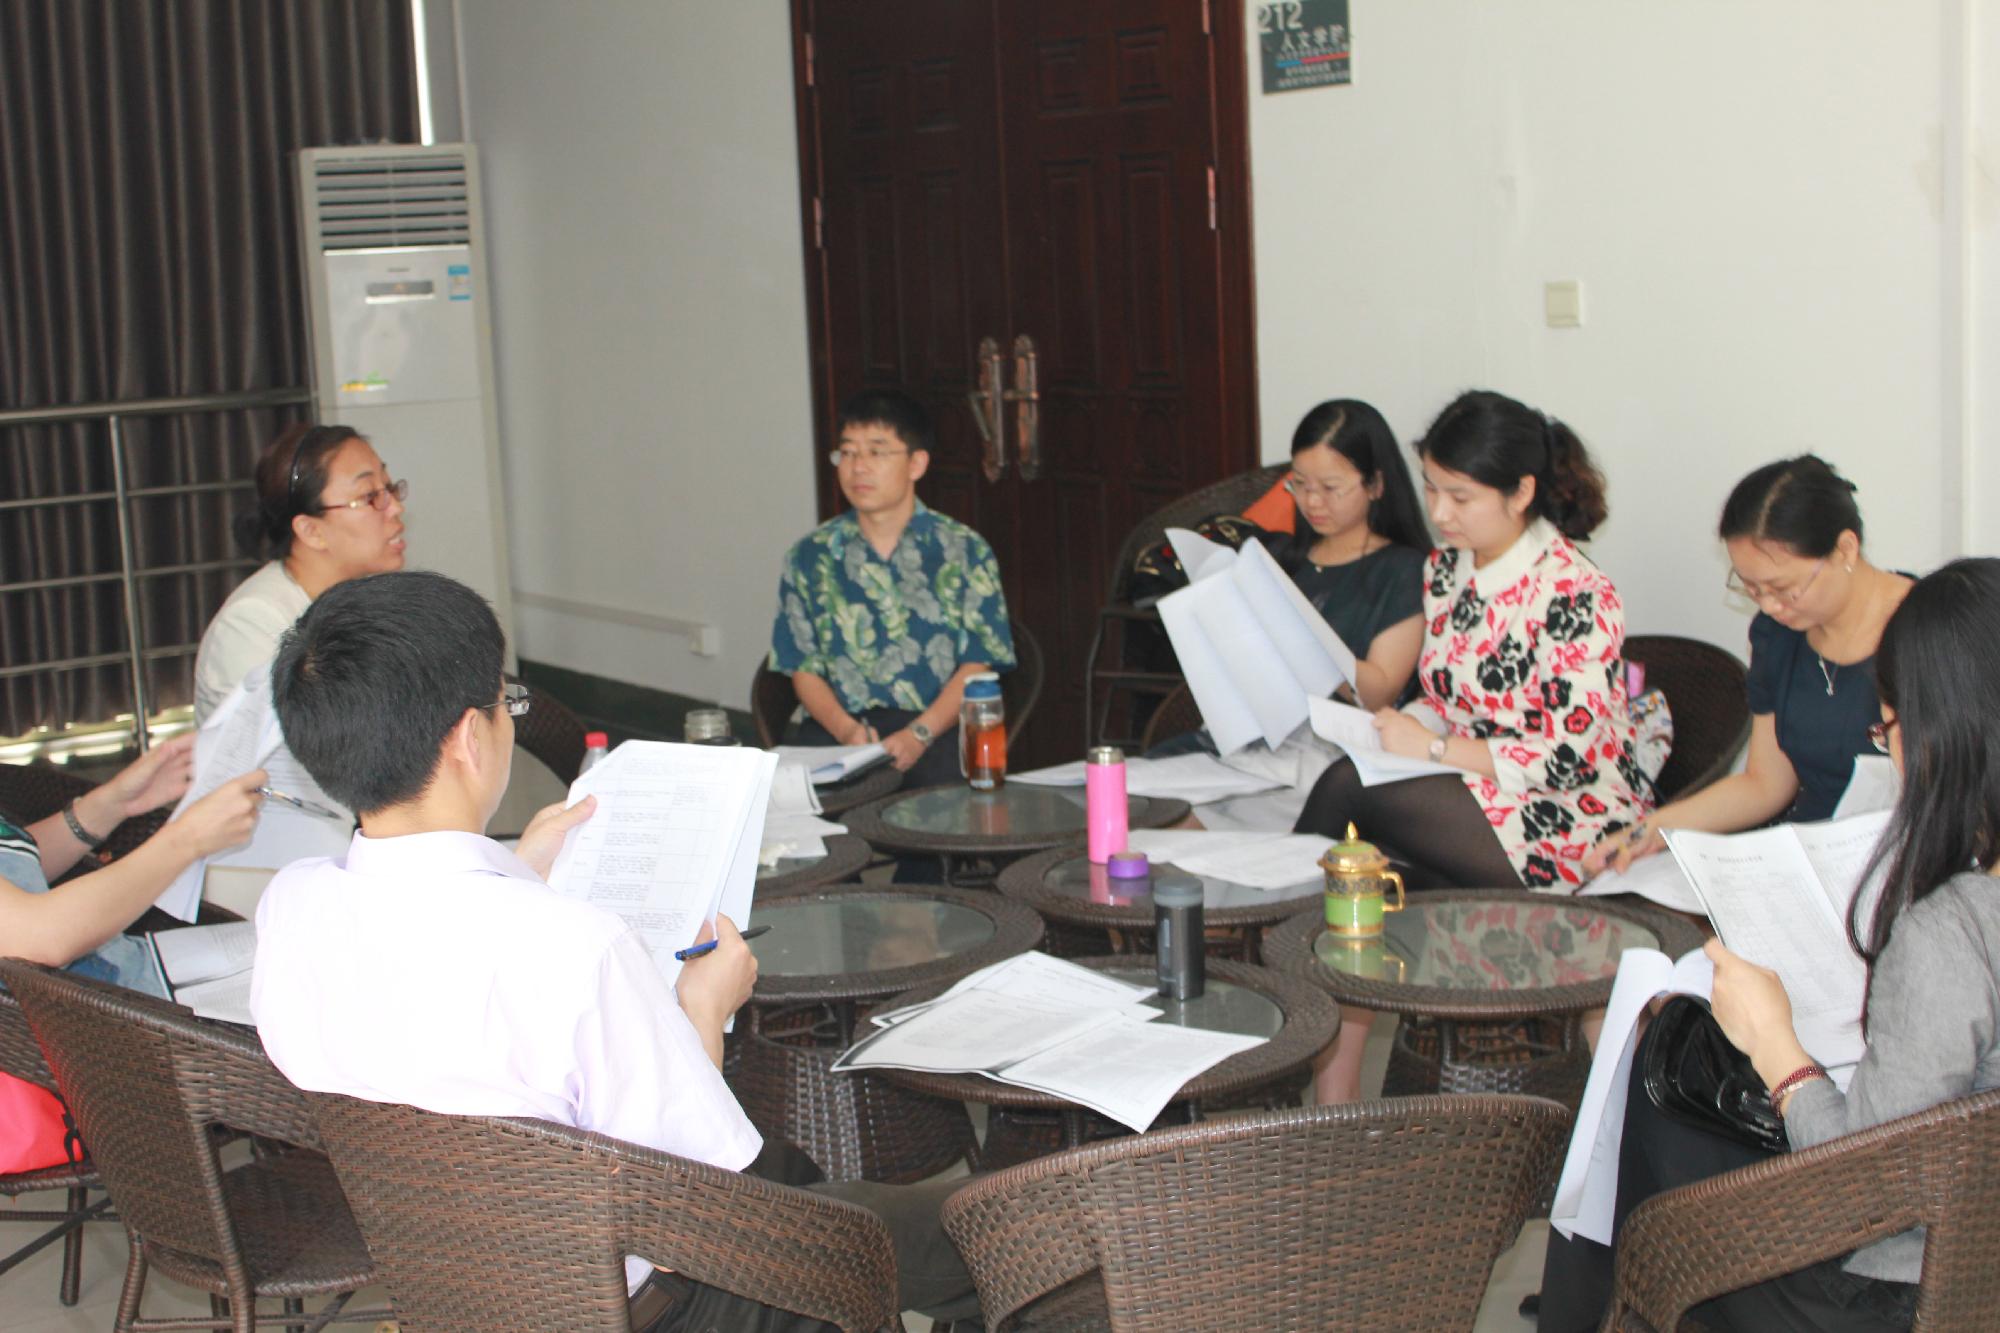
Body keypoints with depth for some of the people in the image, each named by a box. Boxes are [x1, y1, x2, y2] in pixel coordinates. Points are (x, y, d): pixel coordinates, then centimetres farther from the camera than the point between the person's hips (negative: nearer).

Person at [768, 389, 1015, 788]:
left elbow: (977, 664, 2)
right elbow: (803, 667, 9)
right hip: (838, 728, 1)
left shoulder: (964, 550, 7)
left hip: (939, 727, -1)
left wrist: (919, 735, -13)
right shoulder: (811, 556, 13)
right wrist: (846, 730, -10)